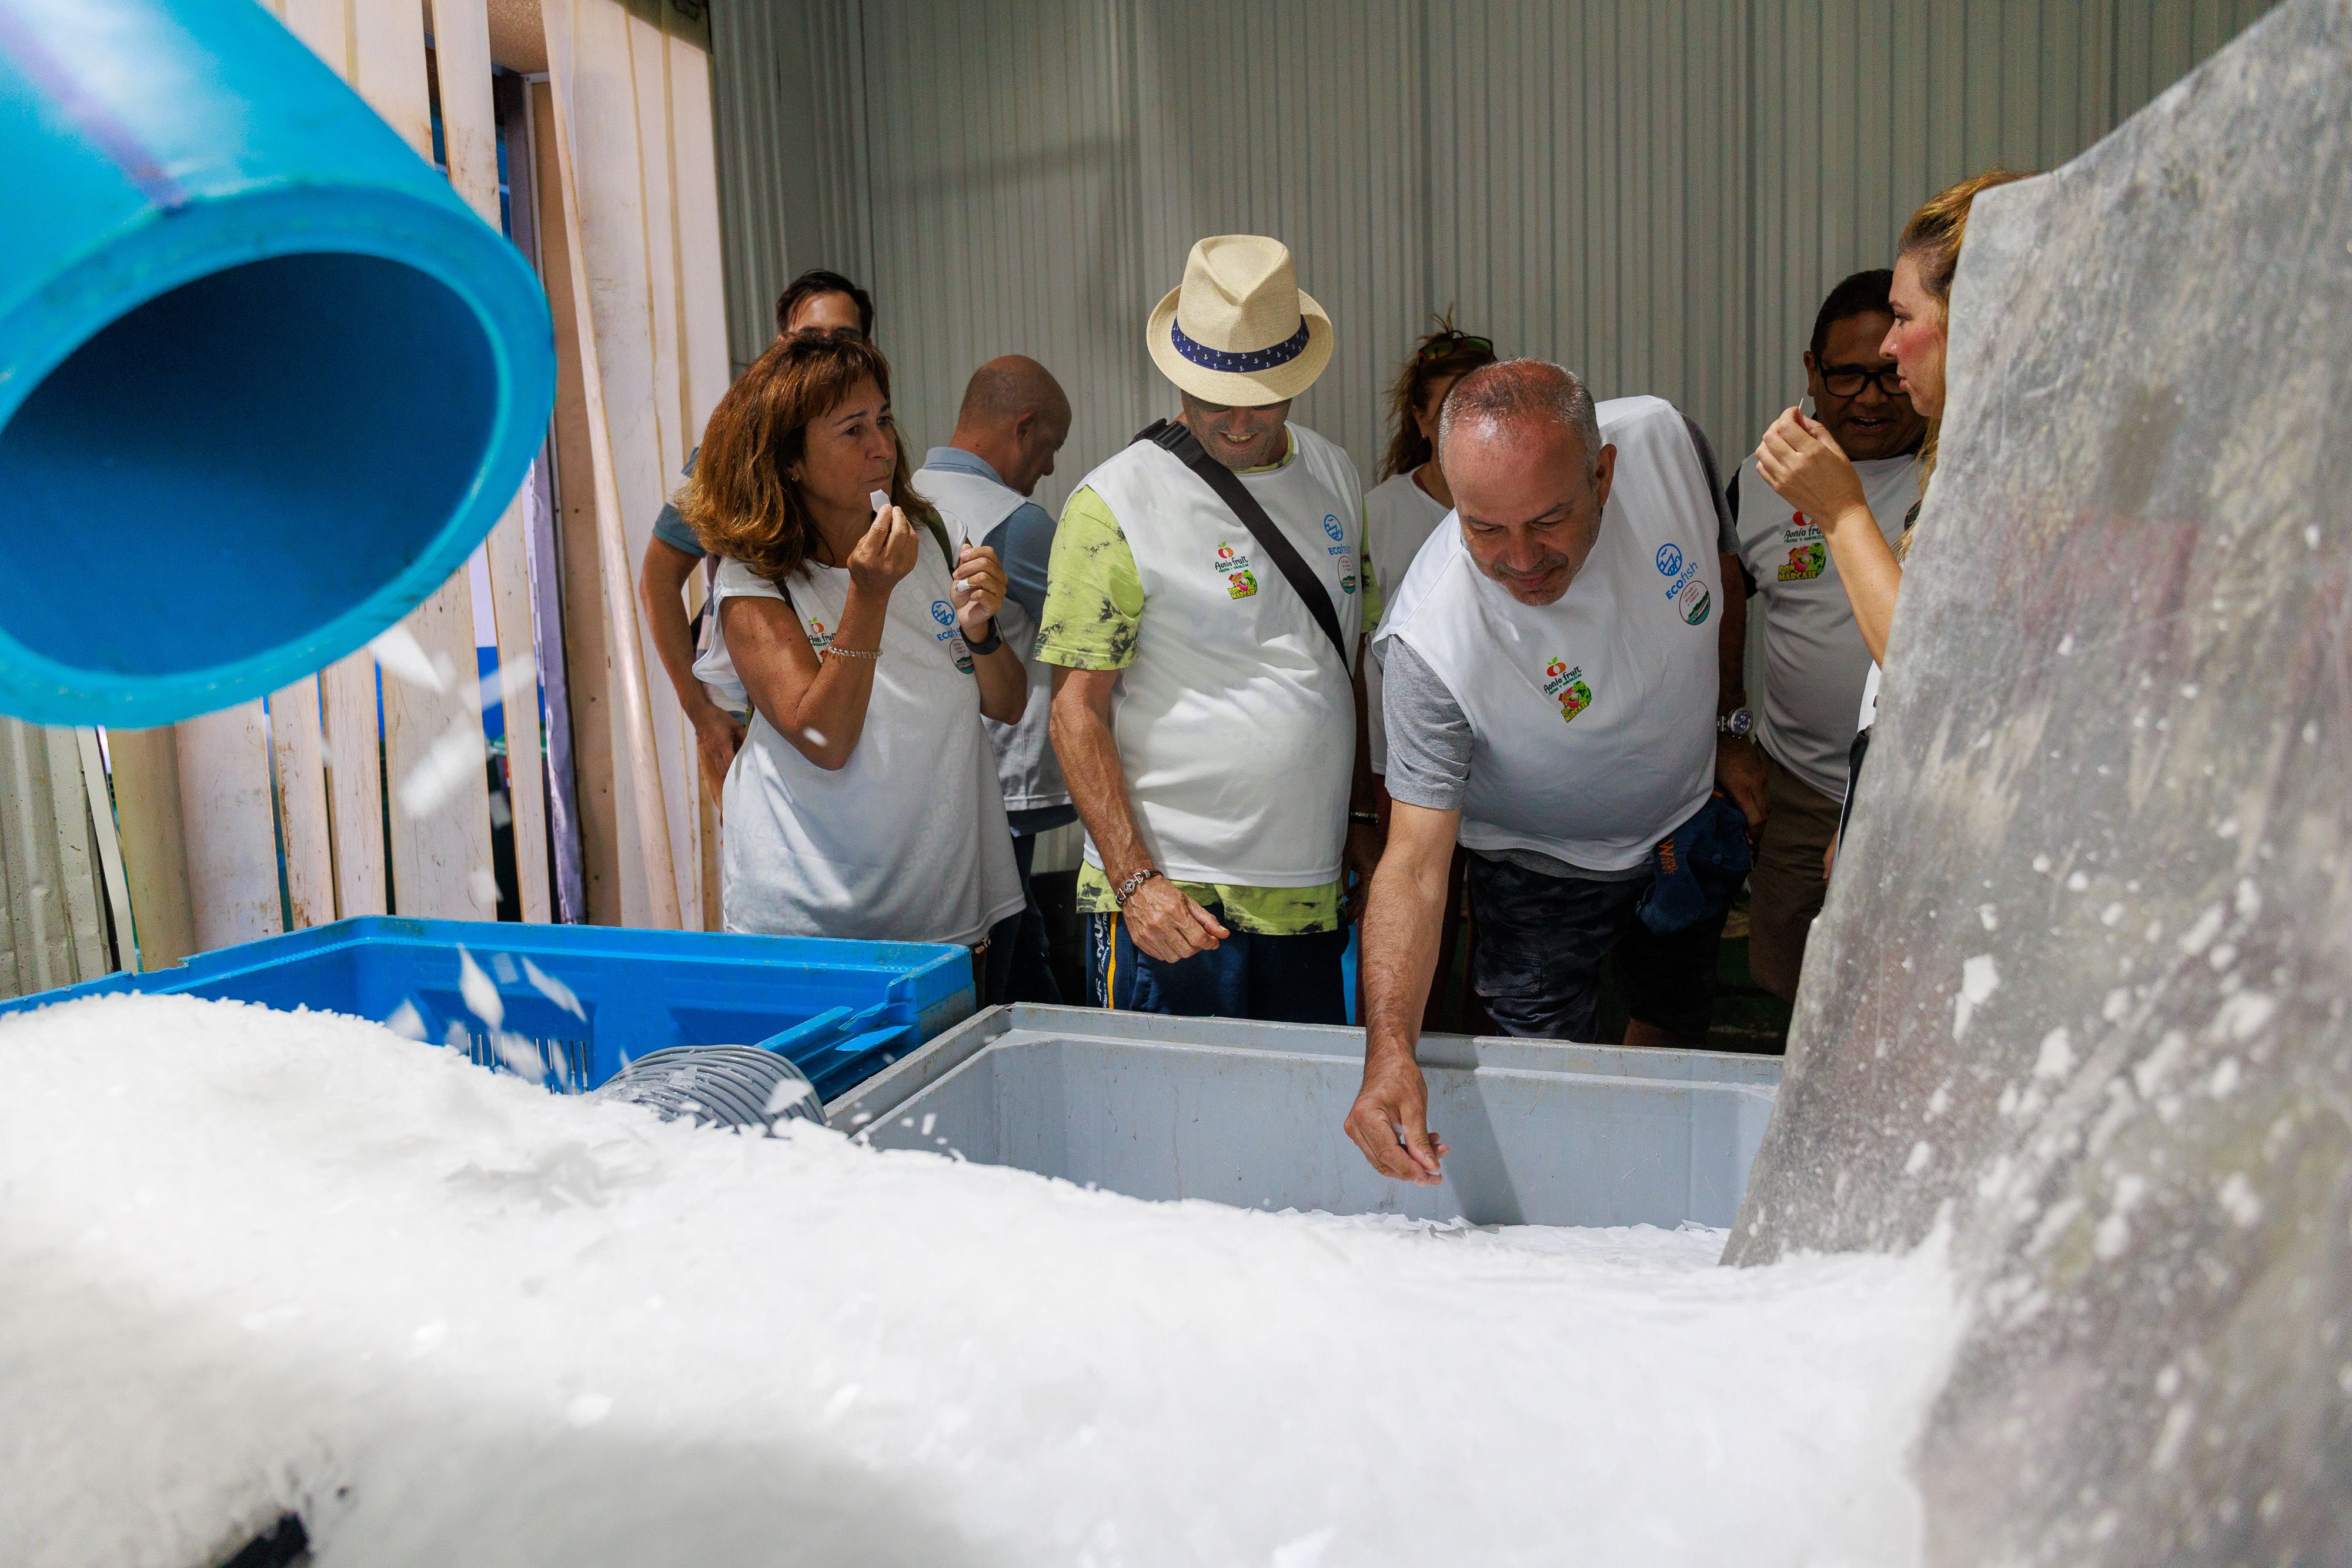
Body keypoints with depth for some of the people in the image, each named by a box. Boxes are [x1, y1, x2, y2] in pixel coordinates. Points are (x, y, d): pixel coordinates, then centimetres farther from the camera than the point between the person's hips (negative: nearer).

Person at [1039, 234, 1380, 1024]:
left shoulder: (1335, 477, 9)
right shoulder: (1115, 505, -10)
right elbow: (1077, 708, -11)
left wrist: (1363, 817, 14)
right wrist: (1136, 880, -17)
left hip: (1310, 895, 6)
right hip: (1174, 895, -5)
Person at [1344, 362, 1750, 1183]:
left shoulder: (1663, 439, -28)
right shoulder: (1433, 638, -39)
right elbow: (1415, 863, -36)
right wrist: (1388, 1046, -49)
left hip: (1689, 819, 5)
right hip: (1545, 874, -5)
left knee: (1673, 1038, 24)